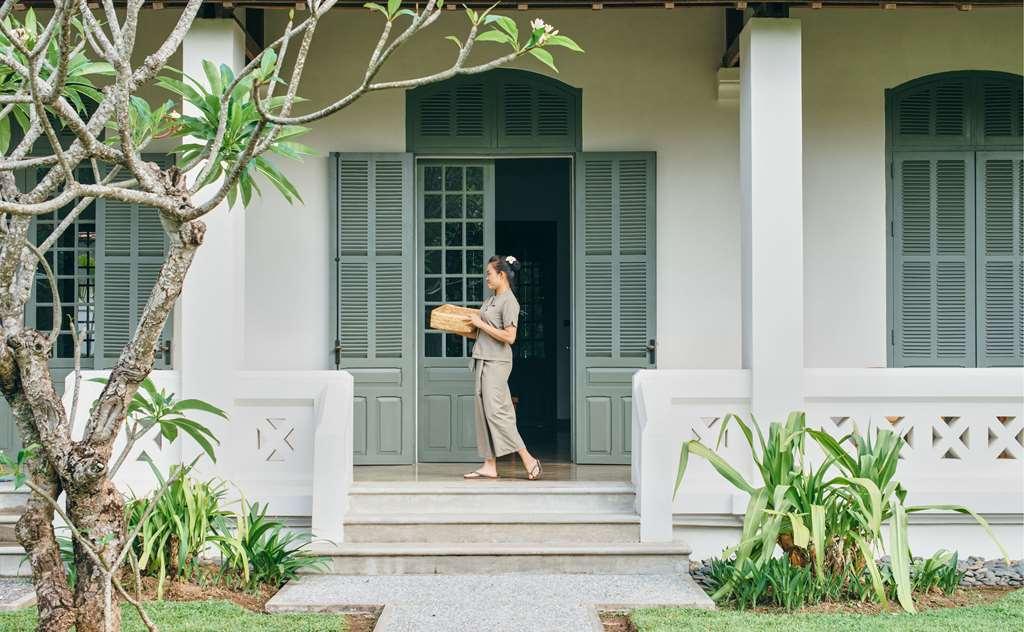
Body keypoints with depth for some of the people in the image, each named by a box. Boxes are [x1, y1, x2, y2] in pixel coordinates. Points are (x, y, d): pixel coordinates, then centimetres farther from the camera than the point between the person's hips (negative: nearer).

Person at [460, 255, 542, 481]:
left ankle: (528, 460, -9)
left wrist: (481, 324, -15)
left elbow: (509, 337, -19)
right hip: (483, 360, 9)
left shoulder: (509, 301, -12)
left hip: (496, 362, -9)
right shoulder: (491, 300, 16)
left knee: (496, 411, -13)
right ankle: (490, 466, 7)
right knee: (484, 412, 6)